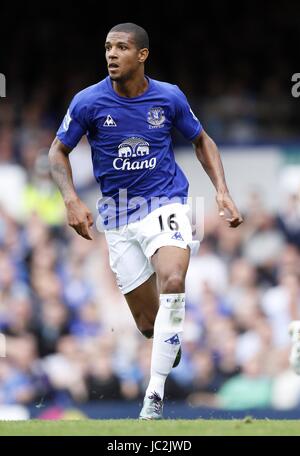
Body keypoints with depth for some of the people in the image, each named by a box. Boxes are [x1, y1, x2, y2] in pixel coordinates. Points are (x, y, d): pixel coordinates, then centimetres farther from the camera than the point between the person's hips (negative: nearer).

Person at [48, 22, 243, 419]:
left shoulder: (169, 97, -6)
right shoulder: (89, 102, -8)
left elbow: (202, 140, 11)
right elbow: (58, 151, 4)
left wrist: (222, 190, -1)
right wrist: (72, 201, -11)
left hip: (166, 204, -1)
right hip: (118, 217, 1)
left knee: (172, 282, -30)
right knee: (149, 324, 2)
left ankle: (155, 395, -26)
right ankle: (171, 343, 43)